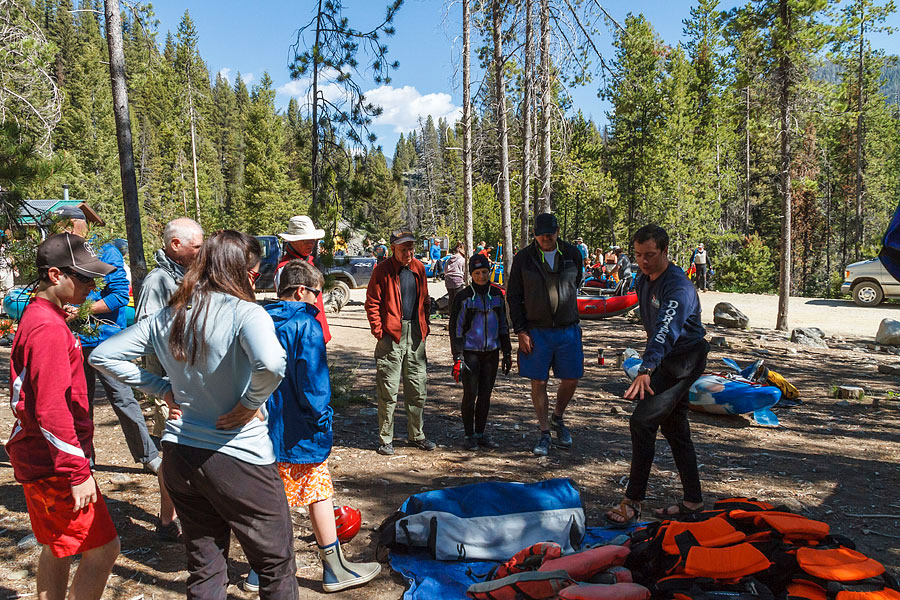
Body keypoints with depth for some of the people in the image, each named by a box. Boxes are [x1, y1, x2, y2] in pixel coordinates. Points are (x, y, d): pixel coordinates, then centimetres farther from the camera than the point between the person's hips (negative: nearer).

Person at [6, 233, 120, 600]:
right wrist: (79, 472, -22)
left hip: (38, 460, 11)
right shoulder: (48, 329, -20)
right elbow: (52, 411, -25)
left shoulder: (35, 318, 12)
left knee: (57, 549, 20)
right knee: (103, 548, -5)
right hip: (52, 467, -11)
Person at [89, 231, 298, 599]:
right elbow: (271, 363, -38)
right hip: (239, 459, -6)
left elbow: (103, 355, 12)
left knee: (204, 569, 22)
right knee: (277, 567, 13)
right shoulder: (244, 313, -18)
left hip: (179, 455, 7)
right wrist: (250, 404, -18)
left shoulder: (166, 318, 4)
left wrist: (164, 389, 7)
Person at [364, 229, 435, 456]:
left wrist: (424, 326, 12)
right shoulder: (383, 270, -6)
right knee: (388, 390, -1)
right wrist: (379, 331, -12)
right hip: (392, 335, -5)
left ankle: (417, 435, 24)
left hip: (415, 335, 5)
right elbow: (372, 303, -6)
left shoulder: (418, 268, 11)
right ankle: (386, 439, 11)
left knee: (418, 389, 10)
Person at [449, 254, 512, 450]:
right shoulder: (464, 297, -6)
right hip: (470, 352, -4)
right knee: (470, 395, -2)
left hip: (491, 353, 4)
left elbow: (503, 325, 14)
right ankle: (469, 436, 12)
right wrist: (457, 358, -11)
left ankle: (481, 434, 22)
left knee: (485, 395, 9)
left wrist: (507, 353, 12)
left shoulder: (497, 294, 6)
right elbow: (456, 329, -5)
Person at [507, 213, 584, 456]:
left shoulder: (572, 254, 3)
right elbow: (513, 297, 1)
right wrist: (520, 330, -5)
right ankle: (545, 433, 18)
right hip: (536, 331, -2)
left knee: (571, 380, 6)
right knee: (538, 383, 3)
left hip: (568, 329, 2)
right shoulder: (523, 258, -2)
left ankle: (557, 418, 33)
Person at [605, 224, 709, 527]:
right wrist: (649, 366, 21)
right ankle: (693, 501, 24)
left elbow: (666, 329, -39)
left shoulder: (678, 286, -23)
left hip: (684, 360, -10)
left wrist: (647, 369, -51)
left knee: (642, 421, -15)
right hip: (667, 359, 10)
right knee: (674, 428, 13)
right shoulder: (643, 280, 7)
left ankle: (633, 502, -8)